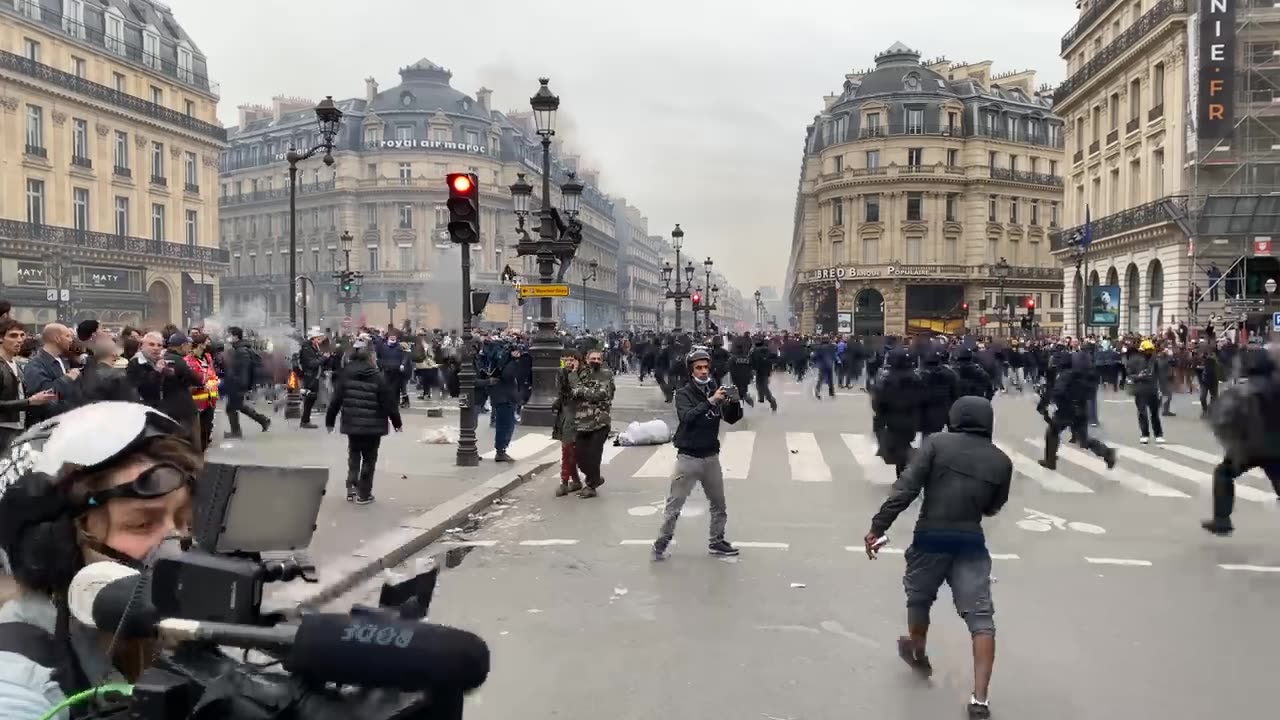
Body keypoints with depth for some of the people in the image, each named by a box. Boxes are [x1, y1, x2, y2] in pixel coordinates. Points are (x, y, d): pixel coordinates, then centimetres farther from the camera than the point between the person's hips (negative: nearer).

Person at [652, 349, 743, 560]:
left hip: (711, 456, 5)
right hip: (688, 457, -5)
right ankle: (661, 542, 8)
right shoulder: (683, 393, -10)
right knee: (675, 503, -1)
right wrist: (710, 401, -35)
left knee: (718, 503, 14)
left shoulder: (715, 391, 3)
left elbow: (731, 418, 0)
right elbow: (686, 417, -27)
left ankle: (716, 541, 27)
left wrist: (735, 403, -21)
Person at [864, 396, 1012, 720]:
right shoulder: (1002, 461, 7)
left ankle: (918, 654, 45)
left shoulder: (938, 443, -2)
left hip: (931, 536, -1)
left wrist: (878, 526, -13)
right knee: (980, 616, 1)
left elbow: (906, 488, -12)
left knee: (919, 597, 22)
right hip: (971, 542, 1)